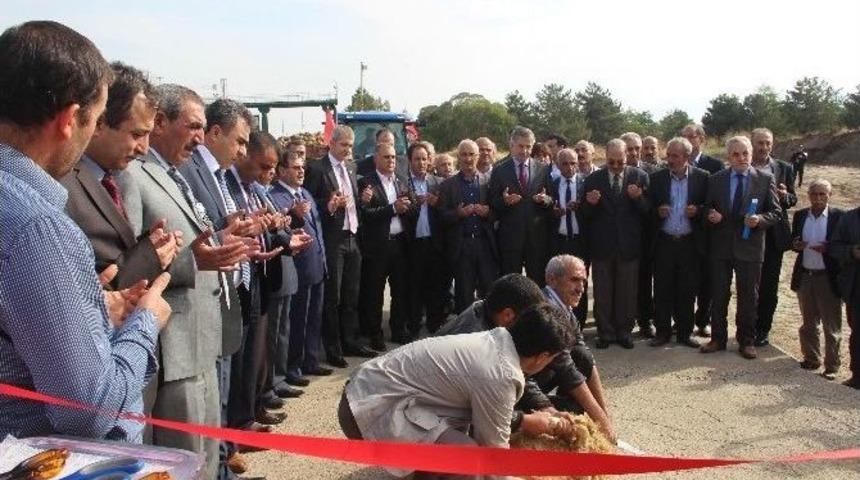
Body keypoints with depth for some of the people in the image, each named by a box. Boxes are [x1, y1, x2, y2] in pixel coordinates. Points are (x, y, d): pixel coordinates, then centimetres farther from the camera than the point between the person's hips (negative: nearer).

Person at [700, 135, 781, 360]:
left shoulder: (765, 179, 0)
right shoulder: (715, 180, 4)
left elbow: (775, 212, 1)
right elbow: (707, 208, 10)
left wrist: (760, 219, -19)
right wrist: (710, 215, -12)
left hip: (749, 247, -1)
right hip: (720, 247, 1)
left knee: (748, 297, 8)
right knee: (718, 295, 9)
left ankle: (746, 341, 22)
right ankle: (718, 338, 23)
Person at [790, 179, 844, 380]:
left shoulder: (838, 216, -7)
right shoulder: (800, 215, 6)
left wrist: (828, 248, -23)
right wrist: (796, 244, -10)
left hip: (828, 277, -4)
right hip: (805, 276, 4)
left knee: (831, 326, 3)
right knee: (808, 323, 16)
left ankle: (831, 366, 13)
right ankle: (811, 359, 31)